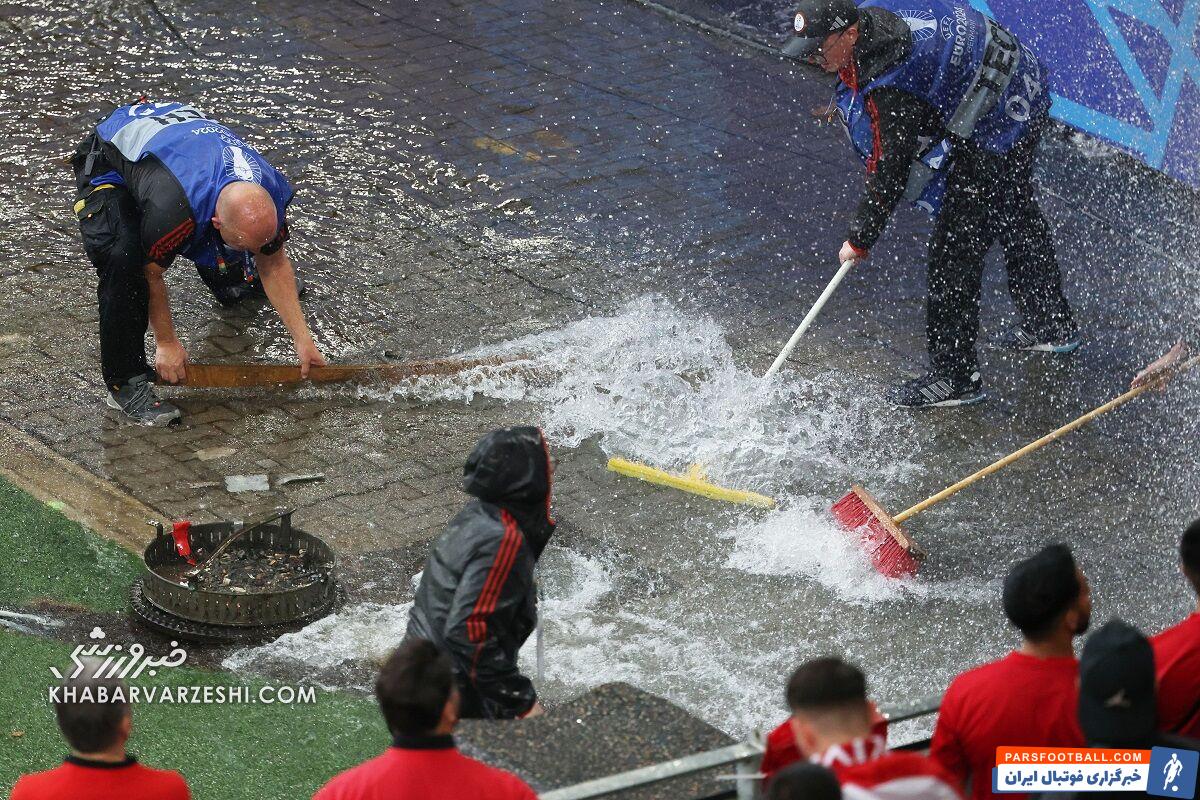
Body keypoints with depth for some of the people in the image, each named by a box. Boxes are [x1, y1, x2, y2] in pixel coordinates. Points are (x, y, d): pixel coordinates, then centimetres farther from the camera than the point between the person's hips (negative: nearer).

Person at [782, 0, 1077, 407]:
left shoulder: (887, 90, -34)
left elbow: (889, 173, -26)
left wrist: (859, 240, -14)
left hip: (994, 137, -11)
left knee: (953, 251, -9)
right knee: (1015, 214, 29)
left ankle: (955, 376, -2)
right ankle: (1051, 325, 49)